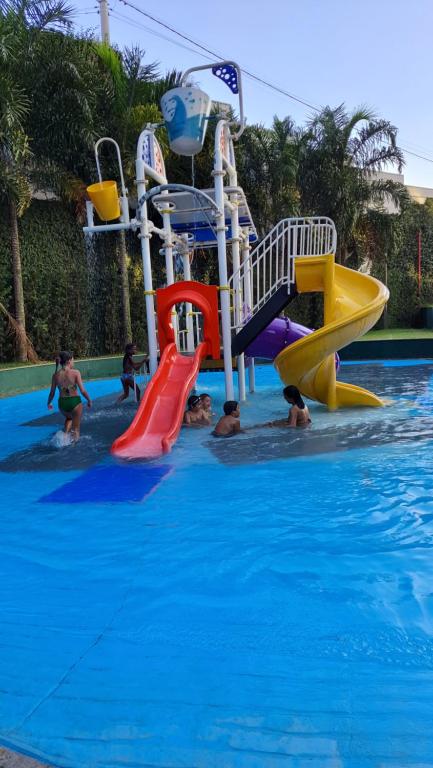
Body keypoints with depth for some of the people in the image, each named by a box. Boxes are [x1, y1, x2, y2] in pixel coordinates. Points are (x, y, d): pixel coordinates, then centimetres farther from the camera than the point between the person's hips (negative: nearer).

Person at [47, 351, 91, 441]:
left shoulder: (56, 375, -1)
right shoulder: (75, 373, -11)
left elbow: (52, 393, 4)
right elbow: (82, 391, -12)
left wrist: (49, 403, 22)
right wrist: (89, 401, 4)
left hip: (62, 403, 4)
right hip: (75, 402, -4)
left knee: (69, 417, 37)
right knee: (76, 429, 15)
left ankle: (66, 434, 17)